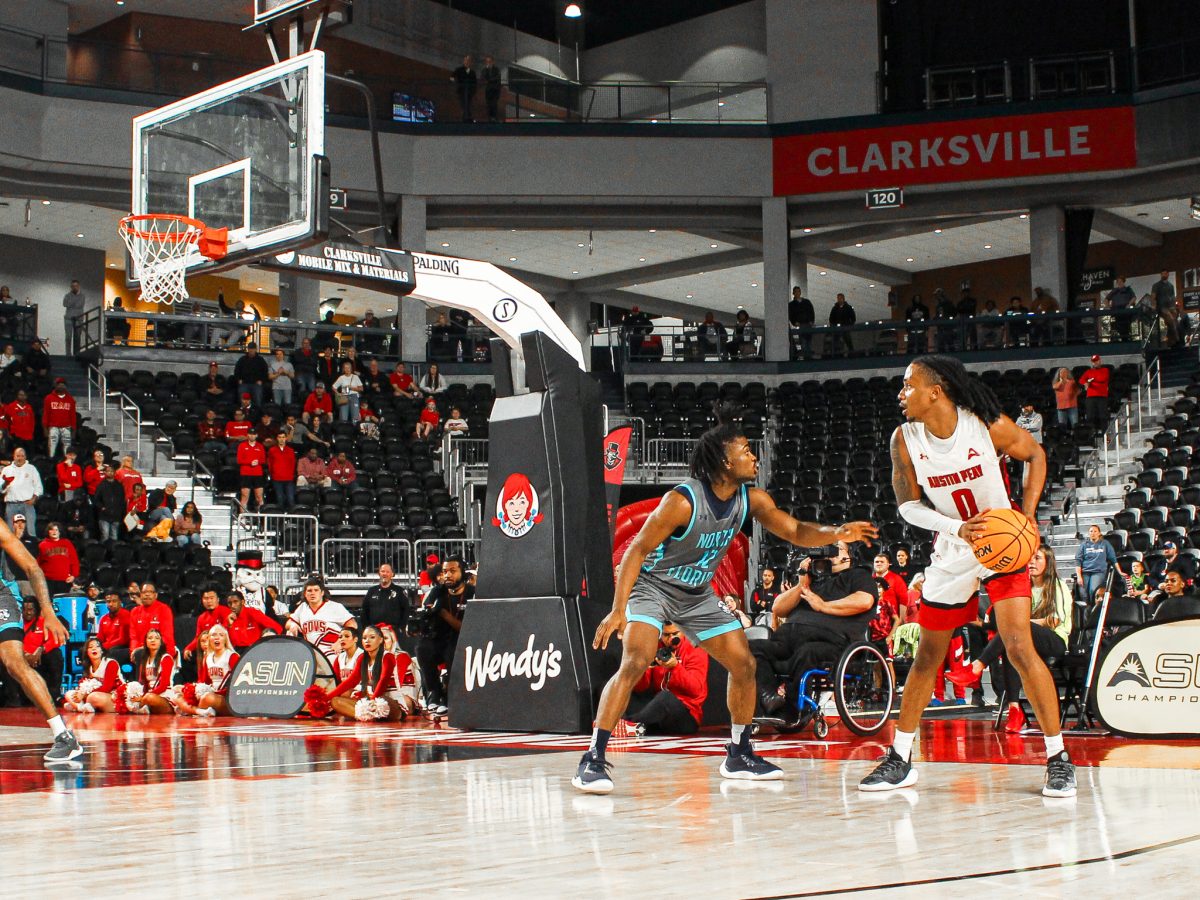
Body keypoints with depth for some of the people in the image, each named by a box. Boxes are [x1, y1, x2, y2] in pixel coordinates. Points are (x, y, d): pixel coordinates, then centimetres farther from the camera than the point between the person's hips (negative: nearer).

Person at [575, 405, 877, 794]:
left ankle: (739, 756, 20)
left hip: (698, 594, 7)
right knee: (635, 662, -26)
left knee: (743, 664, 4)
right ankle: (593, 760, -22)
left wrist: (835, 533, -26)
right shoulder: (683, 500, -28)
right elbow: (637, 550, -26)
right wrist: (618, 610, -33)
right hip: (652, 585, -7)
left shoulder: (752, 499, -8)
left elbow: (795, 532, -4)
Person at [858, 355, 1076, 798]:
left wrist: (1028, 513, -13)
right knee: (927, 657, 9)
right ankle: (899, 760, 18)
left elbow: (1034, 454, -1)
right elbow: (908, 504, -6)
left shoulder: (989, 426, -18)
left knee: (1019, 648, -15)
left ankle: (1058, 758, -3)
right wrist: (958, 528, -23)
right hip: (951, 555, 4)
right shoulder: (904, 439, -10)